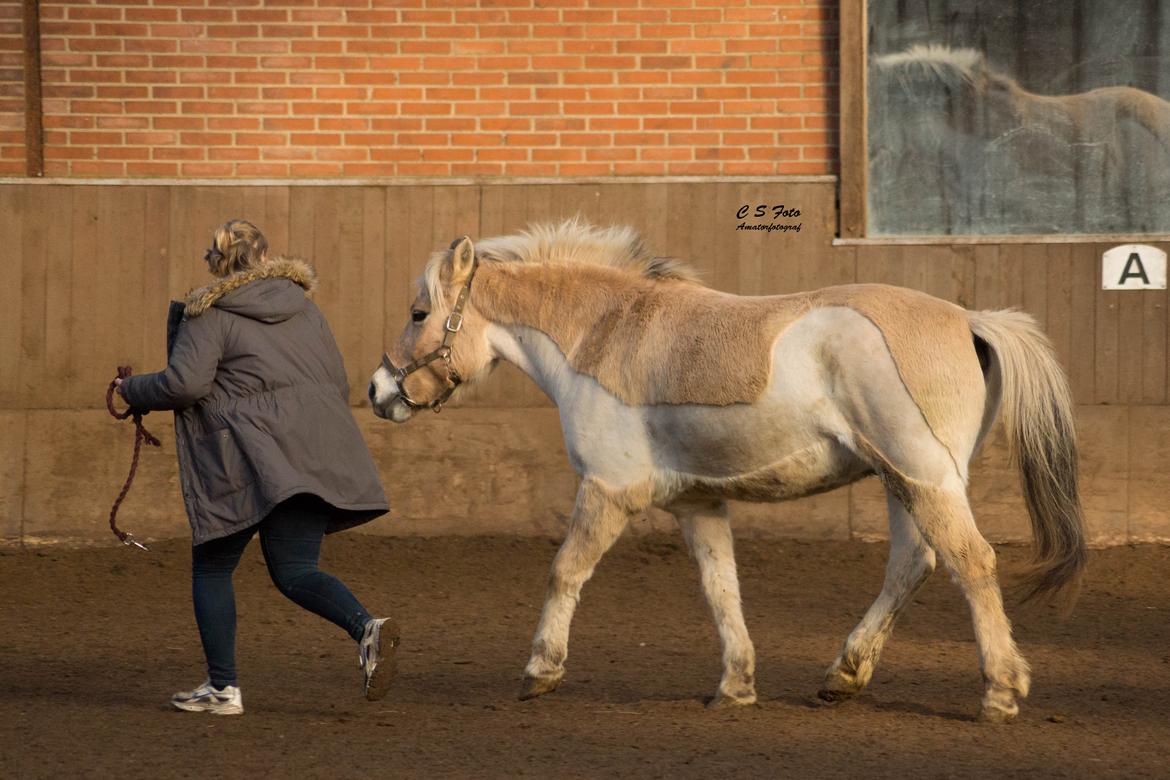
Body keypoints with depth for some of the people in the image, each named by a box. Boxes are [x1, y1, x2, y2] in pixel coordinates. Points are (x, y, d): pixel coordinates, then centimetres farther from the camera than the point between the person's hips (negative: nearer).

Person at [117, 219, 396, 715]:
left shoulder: (210, 316, -3)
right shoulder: (304, 309, 16)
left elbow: (184, 383, -15)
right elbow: (338, 383, 16)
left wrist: (132, 391, 3)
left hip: (249, 461, -5)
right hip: (314, 458, 5)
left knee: (212, 568, 10)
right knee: (294, 570, 5)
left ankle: (222, 686, 7)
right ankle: (366, 627, -22)